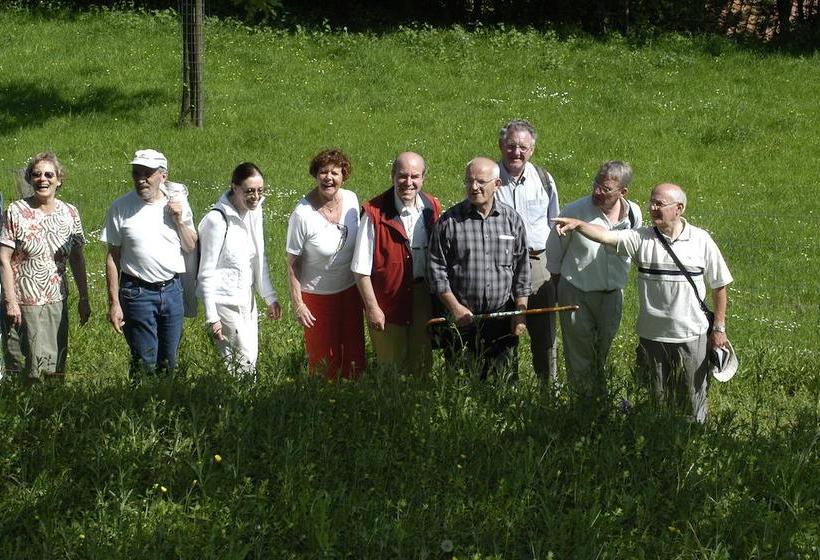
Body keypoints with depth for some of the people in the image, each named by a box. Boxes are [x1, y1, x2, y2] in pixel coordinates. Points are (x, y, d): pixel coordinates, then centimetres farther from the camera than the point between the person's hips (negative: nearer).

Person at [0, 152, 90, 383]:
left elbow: (77, 259, 12)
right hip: (23, 303, -3)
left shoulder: (70, 213, 5)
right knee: (29, 372, -3)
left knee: (55, 370, 5)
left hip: (57, 302, 4)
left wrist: (83, 299, 10)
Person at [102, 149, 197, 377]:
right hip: (138, 292, -3)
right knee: (144, 363, -4)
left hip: (172, 289, 3)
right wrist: (114, 303, -6)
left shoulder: (178, 203, 3)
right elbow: (113, 257, -3)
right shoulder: (121, 207, -5)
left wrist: (180, 220, -8)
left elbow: (191, 247, 10)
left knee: (168, 361, 9)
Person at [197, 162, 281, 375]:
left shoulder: (254, 211, 3)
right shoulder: (217, 220, -19)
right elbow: (207, 272, -16)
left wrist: (270, 296, 15)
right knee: (245, 362, -9)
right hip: (225, 301, -8)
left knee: (252, 356, 9)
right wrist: (212, 316, -17)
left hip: (246, 299, 8)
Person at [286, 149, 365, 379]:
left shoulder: (351, 200, -8)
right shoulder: (302, 214, -22)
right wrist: (297, 303, -14)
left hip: (350, 290, 5)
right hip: (317, 295, -5)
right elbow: (293, 262, -14)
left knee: (354, 352, 14)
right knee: (324, 359, 7)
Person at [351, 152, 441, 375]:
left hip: (423, 298, 4)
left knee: (422, 364, 15)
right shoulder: (375, 213, -16)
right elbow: (361, 268, -12)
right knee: (392, 367, 7)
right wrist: (372, 307, -13)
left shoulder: (432, 209, 0)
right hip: (388, 299, -4)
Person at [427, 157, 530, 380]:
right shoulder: (449, 221, -1)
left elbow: (522, 270, 9)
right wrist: (455, 308, -7)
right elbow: (436, 269, -1)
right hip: (463, 318, -2)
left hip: (503, 317, 2)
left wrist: (520, 312, 4)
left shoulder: (512, 220, 6)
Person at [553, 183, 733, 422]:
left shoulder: (701, 241, -4)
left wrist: (719, 328, 3)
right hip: (652, 335, 1)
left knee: (693, 398, 9)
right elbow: (606, 236, -19)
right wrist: (577, 224, -38)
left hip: (693, 335, -1)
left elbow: (719, 286, 3)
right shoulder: (642, 238, -4)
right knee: (657, 398, 14)